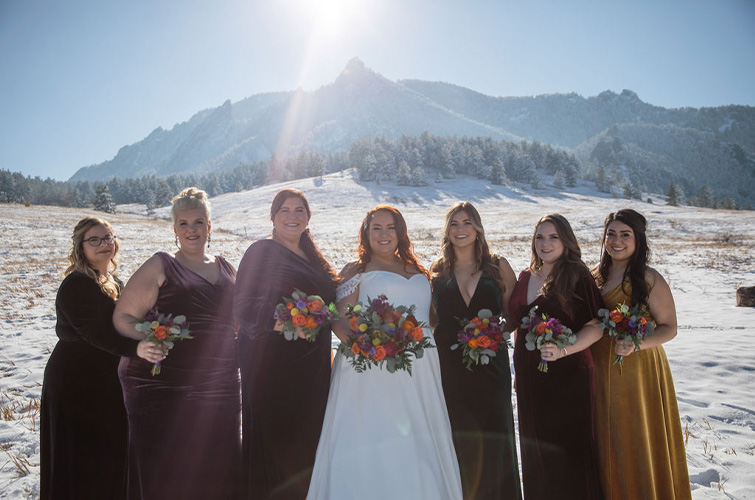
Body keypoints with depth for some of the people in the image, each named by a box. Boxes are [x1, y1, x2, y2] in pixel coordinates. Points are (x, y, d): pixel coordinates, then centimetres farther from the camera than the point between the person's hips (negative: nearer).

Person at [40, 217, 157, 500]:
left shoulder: (114, 283, 10)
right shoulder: (76, 285, -18)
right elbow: (94, 331, -29)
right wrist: (135, 348, -42)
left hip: (106, 383, 8)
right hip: (76, 384, -8)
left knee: (109, 454, 17)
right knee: (82, 461, 3)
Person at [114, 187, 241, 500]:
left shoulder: (226, 269, 16)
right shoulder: (159, 266, 2)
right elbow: (123, 317, -3)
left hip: (218, 389, 4)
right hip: (164, 387, -4)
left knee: (215, 471, 8)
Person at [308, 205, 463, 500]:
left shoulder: (417, 272, 20)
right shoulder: (356, 271, 7)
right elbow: (340, 321, -1)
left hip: (418, 371, 4)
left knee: (418, 443, 4)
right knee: (373, 442, -7)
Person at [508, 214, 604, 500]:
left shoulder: (578, 277, -6)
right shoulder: (525, 277, 10)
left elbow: (596, 327, -11)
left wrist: (563, 350, -25)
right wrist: (519, 373, 15)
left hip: (568, 376, -5)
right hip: (530, 378, 6)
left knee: (568, 450, 2)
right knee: (536, 451, 15)